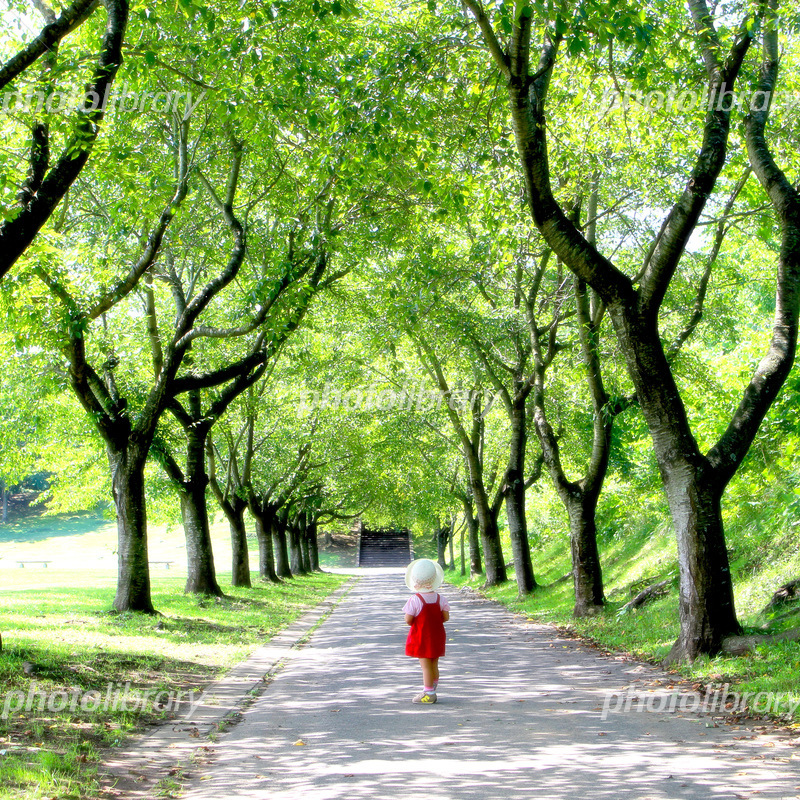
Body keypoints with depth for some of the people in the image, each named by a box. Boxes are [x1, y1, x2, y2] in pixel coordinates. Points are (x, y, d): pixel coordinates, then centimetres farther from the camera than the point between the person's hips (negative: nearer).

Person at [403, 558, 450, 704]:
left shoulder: (415, 600, -17)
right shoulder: (439, 599, -4)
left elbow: (408, 620, -17)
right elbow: (446, 617, 0)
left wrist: (414, 623, 5)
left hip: (421, 637, -5)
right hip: (437, 636, 5)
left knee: (426, 665, -1)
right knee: (434, 665, 14)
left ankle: (428, 693, 3)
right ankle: (431, 692, 23)